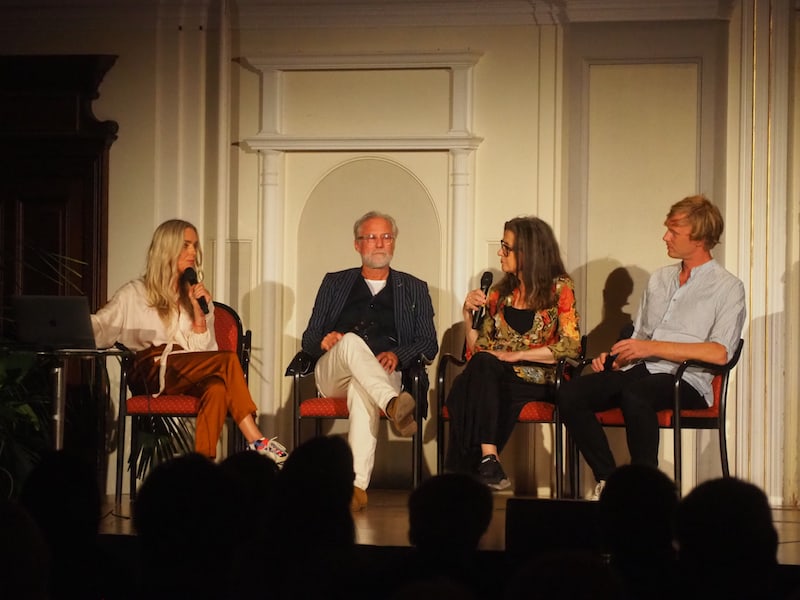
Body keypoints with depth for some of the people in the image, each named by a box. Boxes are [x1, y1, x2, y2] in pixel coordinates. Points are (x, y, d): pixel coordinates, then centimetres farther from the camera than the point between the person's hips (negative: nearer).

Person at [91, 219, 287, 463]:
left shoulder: (197, 296, 23)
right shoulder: (135, 294, 13)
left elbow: (203, 351, 12)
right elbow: (99, 327, 2)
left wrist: (199, 311, -1)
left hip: (189, 375, 4)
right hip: (151, 374, -4)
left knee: (217, 387, -34)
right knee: (227, 360, -29)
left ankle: (203, 463, -46)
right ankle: (256, 442, -32)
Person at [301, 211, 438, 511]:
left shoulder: (414, 289, 22)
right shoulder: (335, 283, 24)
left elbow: (429, 344, 12)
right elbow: (309, 339, 18)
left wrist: (397, 355, -10)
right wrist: (324, 341, -8)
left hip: (384, 374, -1)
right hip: (332, 373, 1)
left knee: (362, 391, -39)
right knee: (351, 340, -35)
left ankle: (358, 485, -52)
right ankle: (393, 405, -59)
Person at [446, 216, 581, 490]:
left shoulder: (559, 289, 3)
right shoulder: (500, 293, 17)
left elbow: (571, 346, -9)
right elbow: (478, 349, 15)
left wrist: (516, 355, -13)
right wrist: (469, 314, 0)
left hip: (538, 381, -4)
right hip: (494, 376, 4)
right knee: (481, 364, -33)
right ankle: (487, 459, -42)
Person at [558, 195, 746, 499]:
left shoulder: (727, 288, 2)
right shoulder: (659, 279, 24)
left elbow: (719, 353, -12)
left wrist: (652, 347, -15)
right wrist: (614, 357, 3)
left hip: (685, 381, -7)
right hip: (637, 371, 7)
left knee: (634, 392, -40)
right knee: (570, 393, -20)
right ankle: (608, 480, -16)